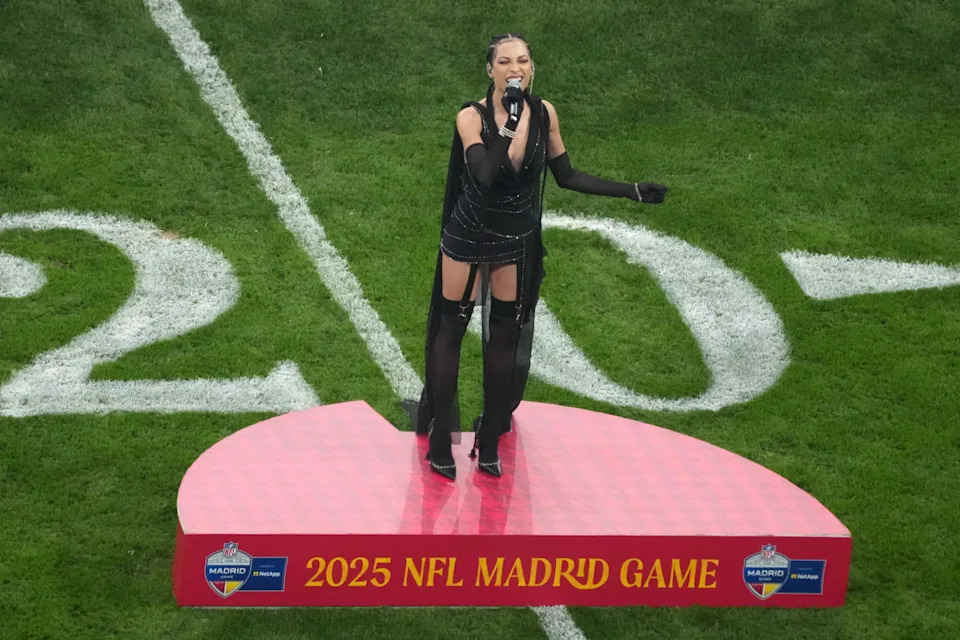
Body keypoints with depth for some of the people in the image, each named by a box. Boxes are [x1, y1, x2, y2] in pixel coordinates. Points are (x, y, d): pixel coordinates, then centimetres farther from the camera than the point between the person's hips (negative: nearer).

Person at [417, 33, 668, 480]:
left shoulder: (543, 113, -6)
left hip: (517, 241, 4)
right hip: (469, 237, -3)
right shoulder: (472, 117, -18)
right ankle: (440, 439, 16)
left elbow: (566, 176, 3)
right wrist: (517, 120, -32)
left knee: (505, 334, 11)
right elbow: (488, 175, -33)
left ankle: (490, 439, 24)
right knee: (451, 328, 5)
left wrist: (632, 191, 1)